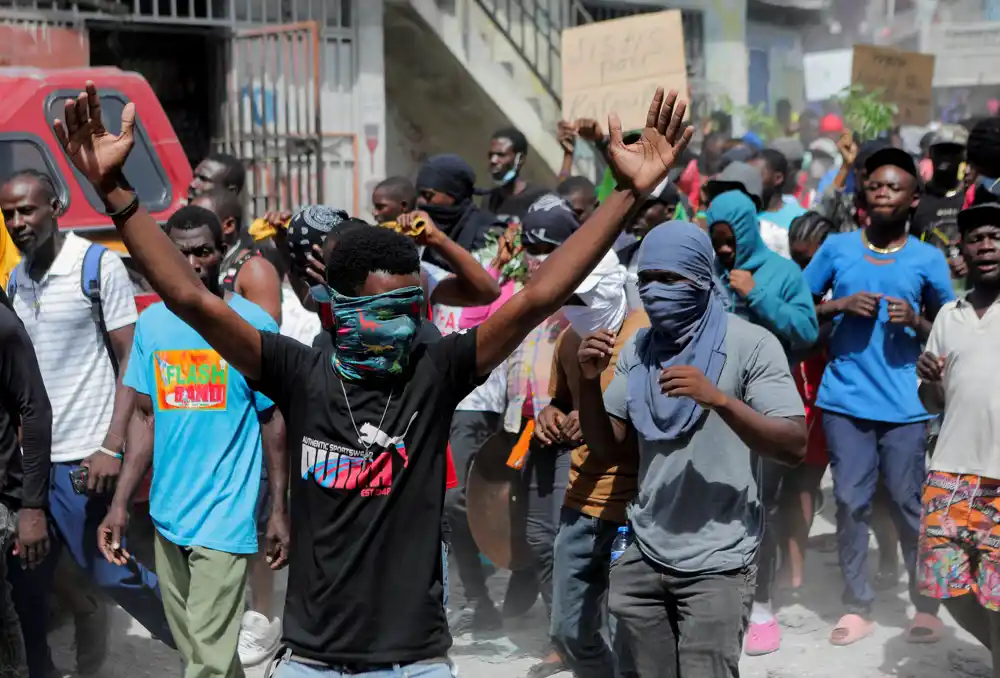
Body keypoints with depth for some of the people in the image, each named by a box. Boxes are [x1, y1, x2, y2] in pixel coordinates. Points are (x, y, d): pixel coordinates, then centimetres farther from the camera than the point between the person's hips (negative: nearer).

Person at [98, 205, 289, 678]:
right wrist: (120, 505, 4)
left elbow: (273, 420, -1)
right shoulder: (151, 323, 6)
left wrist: (279, 510, -2)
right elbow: (147, 419, 10)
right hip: (167, 512, 5)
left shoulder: (253, 324, -6)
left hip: (225, 514, -5)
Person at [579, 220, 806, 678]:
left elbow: (794, 446, -15)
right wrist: (590, 380, -8)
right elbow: (607, 447, 9)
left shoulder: (750, 344, -8)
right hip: (645, 557, 5)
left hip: (717, 564, -5)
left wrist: (717, 398, -28)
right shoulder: (637, 348, 8)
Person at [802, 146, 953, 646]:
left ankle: (926, 607, 16)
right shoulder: (836, 248, 6)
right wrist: (841, 305, -8)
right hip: (845, 399, 1)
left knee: (909, 504, 2)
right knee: (851, 503, 2)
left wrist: (916, 322, -11)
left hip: (905, 403, -1)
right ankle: (857, 607, 12)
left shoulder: (928, 259, 4)